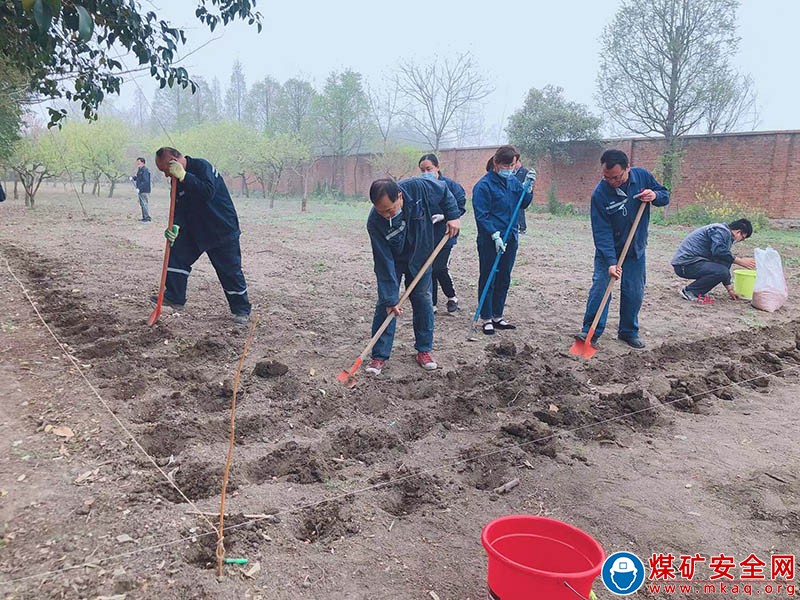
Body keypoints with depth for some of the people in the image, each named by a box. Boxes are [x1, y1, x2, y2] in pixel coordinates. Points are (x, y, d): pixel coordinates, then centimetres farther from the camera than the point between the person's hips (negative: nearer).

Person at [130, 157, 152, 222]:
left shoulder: (145, 170, -16)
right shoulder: (140, 170, 14)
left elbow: (145, 181, -22)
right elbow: (137, 178, 24)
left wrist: (139, 188, -24)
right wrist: (132, 178, 4)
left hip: (143, 190, -10)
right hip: (140, 190, 10)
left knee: (144, 203, -9)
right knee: (142, 204, 14)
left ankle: (147, 217, -6)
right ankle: (144, 217, 21)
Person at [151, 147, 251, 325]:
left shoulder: (201, 166, -19)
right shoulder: (178, 179, 5)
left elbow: (208, 192, -35)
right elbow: (180, 207, 3)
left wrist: (183, 176, -35)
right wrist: (175, 226, -16)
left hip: (222, 228, -8)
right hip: (195, 229, 8)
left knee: (230, 271, -2)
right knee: (176, 255, 2)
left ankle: (242, 309, 12)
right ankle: (174, 297, 14)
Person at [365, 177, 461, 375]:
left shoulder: (419, 187, -33)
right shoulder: (375, 223, -34)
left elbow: (445, 192, -8)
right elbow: (384, 263, -30)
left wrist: (453, 216, -14)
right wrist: (390, 299, -28)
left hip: (421, 255, 2)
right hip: (392, 261, -2)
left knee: (423, 300, 6)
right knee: (385, 305, -7)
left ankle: (424, 349, 19)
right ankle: (380, 356, 2)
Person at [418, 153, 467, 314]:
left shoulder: (449, 185, -7)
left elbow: (460, 207, -4)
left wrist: (443, 216, -17)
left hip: (444, 234, -3)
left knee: (440, 269, -9)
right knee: (428, 270, 8)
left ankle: (452, 297, 18)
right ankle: (431, 304, 22)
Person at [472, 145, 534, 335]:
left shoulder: (513, 181, 7)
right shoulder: (484, 185, -12)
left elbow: (523, 205, 14)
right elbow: (482, 215, -15)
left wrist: (529, 186, -1)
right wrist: (495, 235, -22)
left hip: (510, 238, 7)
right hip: (489, 240, -7)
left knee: (503, 279, 13)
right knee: (488, 279, 2)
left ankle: (497, 316, 25)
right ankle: (487, 319, 11)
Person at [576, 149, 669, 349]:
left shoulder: (642, 176, -12)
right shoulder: (600, 193, -22)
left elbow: (665, 196, 3)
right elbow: (601, 231, -24)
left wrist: (655, 195, -23)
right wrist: (611, 262, -30)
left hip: (636, 249, 3)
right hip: (608, 249, -3)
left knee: (634, 292, 6)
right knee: (600, 287, -11)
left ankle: (629, 331, 21)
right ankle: (590, 331, -3)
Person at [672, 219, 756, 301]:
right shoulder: (722, 231, -8)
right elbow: (719, 252, -24)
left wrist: (730, 289, 27)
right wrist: (741, 261, -12)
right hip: (685, 265, -10)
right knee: (721, 271, -24)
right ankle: (689, 291, -9)